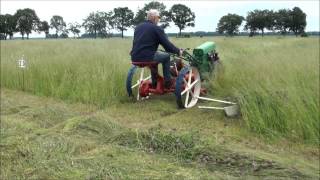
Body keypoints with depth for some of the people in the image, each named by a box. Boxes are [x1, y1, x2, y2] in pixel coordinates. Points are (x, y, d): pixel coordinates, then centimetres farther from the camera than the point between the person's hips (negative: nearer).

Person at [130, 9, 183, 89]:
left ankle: (155, 83, 38)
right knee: (166, 56, 16)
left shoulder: (138, 27, 17)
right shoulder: (157, 29, -4)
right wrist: (178, 51, 10)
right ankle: (167, 82, 17)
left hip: (135, 58, 7)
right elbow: (167, 44, -5)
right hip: (146, 58, -7)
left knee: (154, 55, 35)